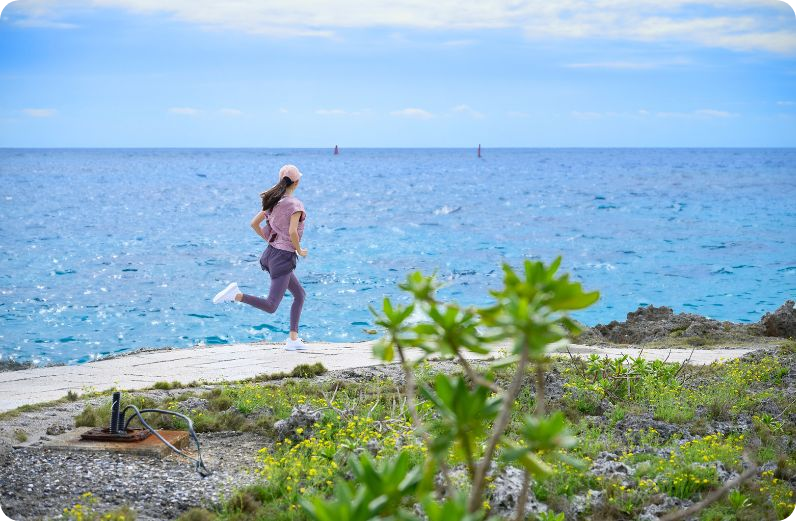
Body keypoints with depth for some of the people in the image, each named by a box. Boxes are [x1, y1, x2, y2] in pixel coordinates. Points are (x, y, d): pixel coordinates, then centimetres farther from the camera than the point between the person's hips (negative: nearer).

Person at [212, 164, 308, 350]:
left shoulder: (273, 202, 9)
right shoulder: (295, 204, -14)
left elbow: (254, 224, 11)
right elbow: (292, 232, -25)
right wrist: (299, 250, -8)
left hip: (271, 252, 9)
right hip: (284, 257, -9)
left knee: (299, 294, 19)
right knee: (270, 306, -8)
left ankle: (293, 339, 16)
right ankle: (237, 295, -23)